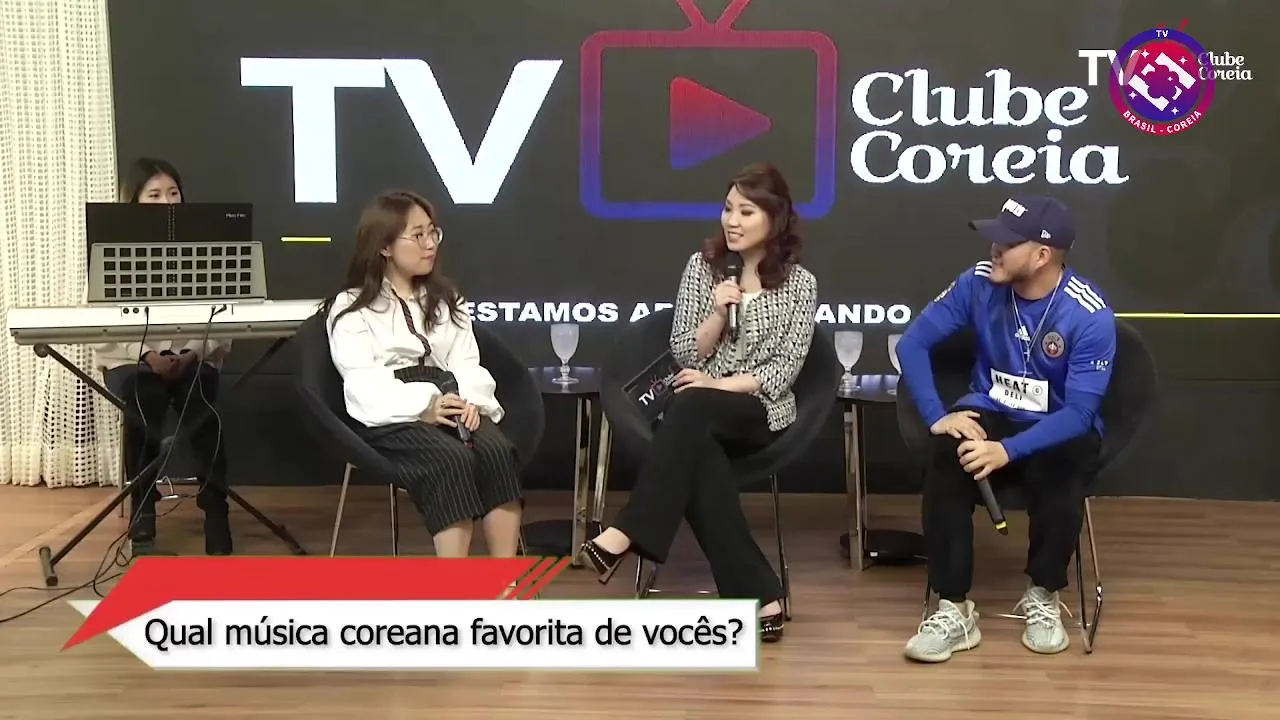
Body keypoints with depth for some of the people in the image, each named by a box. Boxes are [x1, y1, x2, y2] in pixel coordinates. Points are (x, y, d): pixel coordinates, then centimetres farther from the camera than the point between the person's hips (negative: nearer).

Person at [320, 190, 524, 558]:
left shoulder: (445, 299, 25)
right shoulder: (351, 307, 8)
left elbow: (466, 362, 11)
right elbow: (363, 380, -7)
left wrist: (470, 400, -13)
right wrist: (422, 406, -24)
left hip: (448, 402, 4)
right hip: (389, 414, -4)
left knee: (497, 451, -30)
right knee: (451, 459, -35)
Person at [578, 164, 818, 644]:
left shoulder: (800, 284, 2)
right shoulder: (702, 266, 7)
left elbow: (785, 369, -4)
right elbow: (684, 354, 3)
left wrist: (721, 385, -16)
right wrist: (718, 313, -13)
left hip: (760, 411, -2)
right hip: (700, 413, 2)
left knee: (689, 409, -36)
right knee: (696, 453, -35)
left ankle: (627, 534, -39)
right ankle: (758, 594, -35)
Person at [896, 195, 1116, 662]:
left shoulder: (1090, 315, -20)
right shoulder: (979, 283, -11)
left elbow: (1079, 413, -23)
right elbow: (912, 344, -7)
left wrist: (1008, 450, -36)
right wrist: (937, 416, -21)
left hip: (1060, 427, -2)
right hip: (992, 412, 2)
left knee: (1058, 473, -36)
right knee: (947, 459, -32)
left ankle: (1043, 597, -7)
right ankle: (953, 609, -24)